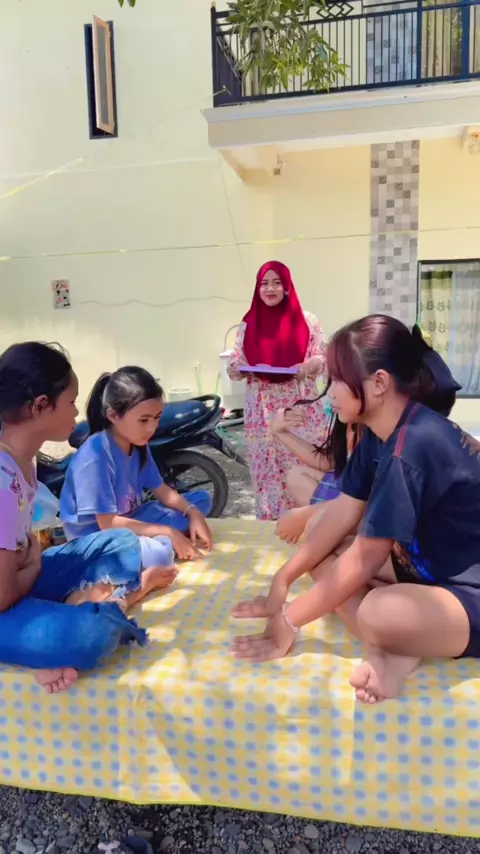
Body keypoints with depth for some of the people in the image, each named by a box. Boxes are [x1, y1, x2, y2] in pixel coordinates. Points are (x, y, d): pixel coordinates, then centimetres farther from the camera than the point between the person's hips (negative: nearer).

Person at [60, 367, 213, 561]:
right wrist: (168, 532, -25)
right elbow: (108, 523, -25)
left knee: (202, 499, 5)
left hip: (129, 520, 9)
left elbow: (161, 490, 8)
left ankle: (158, 541, -10)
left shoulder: (138, 445, -1)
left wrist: (194, 514, -9)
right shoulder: (95, 456, -26)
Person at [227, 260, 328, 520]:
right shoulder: (248, 325, 8)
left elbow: (324, 357, 3)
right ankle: (269, 522, 16)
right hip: (262, 409, 2)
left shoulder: (307, 321, 2)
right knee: (267, 469, 5)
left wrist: (311, 364, -19)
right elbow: (235, 365, 9)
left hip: (300, 407, -2)